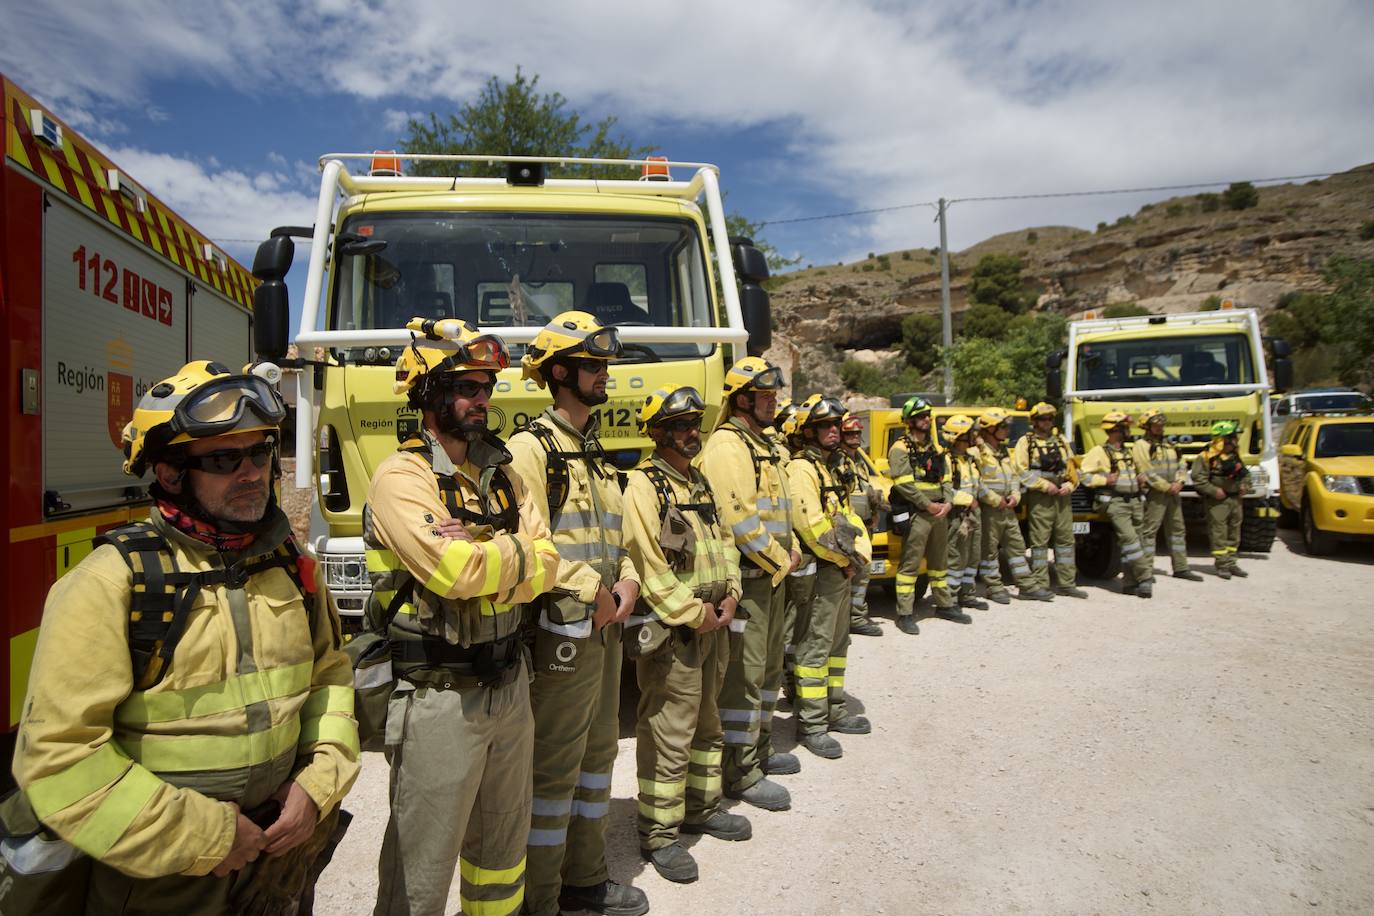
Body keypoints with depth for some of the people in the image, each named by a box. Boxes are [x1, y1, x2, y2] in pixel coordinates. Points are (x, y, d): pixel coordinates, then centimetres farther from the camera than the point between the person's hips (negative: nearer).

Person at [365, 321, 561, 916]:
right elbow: (454, 573, -28)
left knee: (504, 842, 24)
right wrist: (512, 554, -10)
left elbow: (545, 568, -2)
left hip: (509, 683, 7)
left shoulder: (500, 474, 7)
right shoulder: (401, 477, -15)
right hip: (439, 696, -7)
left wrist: (475, 556, -17)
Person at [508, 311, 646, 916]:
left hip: (605, 628, 9)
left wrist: (627, 580, 0)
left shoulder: (594, 453, 17)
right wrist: (592, 590, -16)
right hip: (562, 633, -9)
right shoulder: (530, 447, -12)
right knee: (554, 766, 1)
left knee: (598, 752, 18)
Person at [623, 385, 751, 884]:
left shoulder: (699, 482, 13)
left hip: (713, 623, 9)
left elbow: (723, 541, 16)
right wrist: (693, 614, -18)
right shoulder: (645, 484, -14)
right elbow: (648, 563, -21)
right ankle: (658, 834, 15)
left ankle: (701, 807, 38)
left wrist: (730, 595, 1)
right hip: (671, 631, -9)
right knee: (668, 736, 0)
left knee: (707, 724, 21)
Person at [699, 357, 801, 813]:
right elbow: (738, 519, -23)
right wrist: (780, 561, -13)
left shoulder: (762, 445, 18)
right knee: (744, 673, -4)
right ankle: (740, 772, 7)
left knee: (769, 666, 19)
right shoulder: (726, 445, -16)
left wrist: (791, 550, 7)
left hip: (772, 575, 11)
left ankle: (761, 748, 35)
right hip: (746, 578, -11)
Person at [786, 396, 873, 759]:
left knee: (838, 642, 18)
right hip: (820, 571, -10)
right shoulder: (801, 469, -14)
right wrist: (845, 559, -12)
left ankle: (834, 711, 30)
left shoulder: (829, 468, 18)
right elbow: (811, 524, -22)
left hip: (840, 570, 10)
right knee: (814, 646, -5)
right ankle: (810, 725, 2)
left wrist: (858, 553, 3)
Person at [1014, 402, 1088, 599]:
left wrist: (1069, 485, -3)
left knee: (1065, 539, 8)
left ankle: (1066, 583, 16)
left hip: (1063, 497, 5)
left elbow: (1072, 467, 15)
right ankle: (1039, 584, 4)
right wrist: (1044, 485, -14)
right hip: (1039, 498, -5)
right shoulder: (1026, 442, 0)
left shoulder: (1061, 441, 16)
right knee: (1040, 541, -3)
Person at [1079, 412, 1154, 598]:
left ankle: (1129, 583, 10)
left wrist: (1141, 479, 13)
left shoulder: (1127, 452, 22)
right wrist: (1105, 480, -17)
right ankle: (1146, 576, -16)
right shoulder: (1099, 452, -2)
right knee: (1129, 539, -18)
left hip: (1134, 501, 7)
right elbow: (1084, 475, -7)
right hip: (1115, 503, -7)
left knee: (1130, 543, 5)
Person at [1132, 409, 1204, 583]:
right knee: (1149, 531, -7)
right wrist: (1166, 487, -16)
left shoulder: (1169, 445, 19)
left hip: (1173, 493, 8)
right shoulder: (1140, 446, -6)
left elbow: (1181, 466, 14)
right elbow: (1146, 472, -15)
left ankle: (1180, 568, 20)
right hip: (1154, 494, -8)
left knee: (1177, 529, 12)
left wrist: (1179, 482, -6)